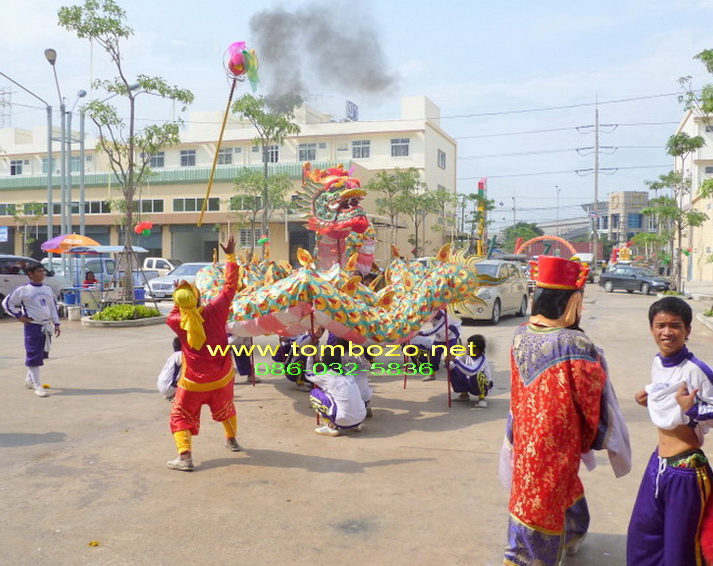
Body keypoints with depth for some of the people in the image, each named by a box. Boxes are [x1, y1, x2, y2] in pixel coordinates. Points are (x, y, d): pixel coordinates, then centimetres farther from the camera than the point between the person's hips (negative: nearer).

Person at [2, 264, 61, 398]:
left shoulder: (48, 289, 9)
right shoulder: (23, 290, -7)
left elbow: (53, 306, 14)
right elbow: (7, 303, -1)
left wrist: (56, 324, 10)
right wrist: (18, 316, -7)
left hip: (46, 326, 6)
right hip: (32, 326, -6)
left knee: (41, 354, 13)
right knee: (33, 356, -6)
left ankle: (29, 379, 32)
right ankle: (36, 385, -3)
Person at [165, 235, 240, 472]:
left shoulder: (175, 321, -16)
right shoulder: (214, 311, -16)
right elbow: (230, 286, -5)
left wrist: (180, 298, 3)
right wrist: (230, 256, 0)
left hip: (193, 383, -2)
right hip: (222, 378, 3)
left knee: (181, 417, 8)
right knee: (226, 409, 27)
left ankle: (184, 456, -7)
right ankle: (232, 440, 45)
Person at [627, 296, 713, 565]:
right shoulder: (657, 363, 3)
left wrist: (691, 410, -33)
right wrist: (650, 395, 3)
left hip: (685, 469, -7)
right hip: (658, 462, 7)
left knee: (679, 544, 8)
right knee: (642, 531, 20)